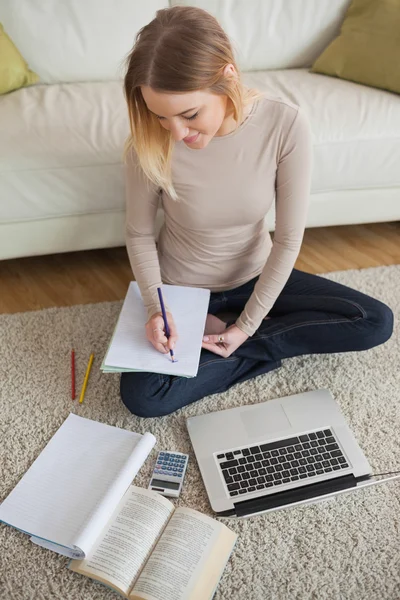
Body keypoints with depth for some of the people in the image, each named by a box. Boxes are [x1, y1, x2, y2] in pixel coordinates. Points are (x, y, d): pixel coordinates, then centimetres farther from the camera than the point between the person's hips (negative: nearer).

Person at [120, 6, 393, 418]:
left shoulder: (285, 125, -24)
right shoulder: (150, 145, -25)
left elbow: (288, 239, -17)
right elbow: (139, 235, -9)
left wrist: (246, 327, -17)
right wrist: (155, 306, -25)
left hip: (255, 275, 2)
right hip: (181, 287, -1)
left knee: (377, 323, -8)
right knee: (142, 398, -24)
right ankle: (263, 352, -4)